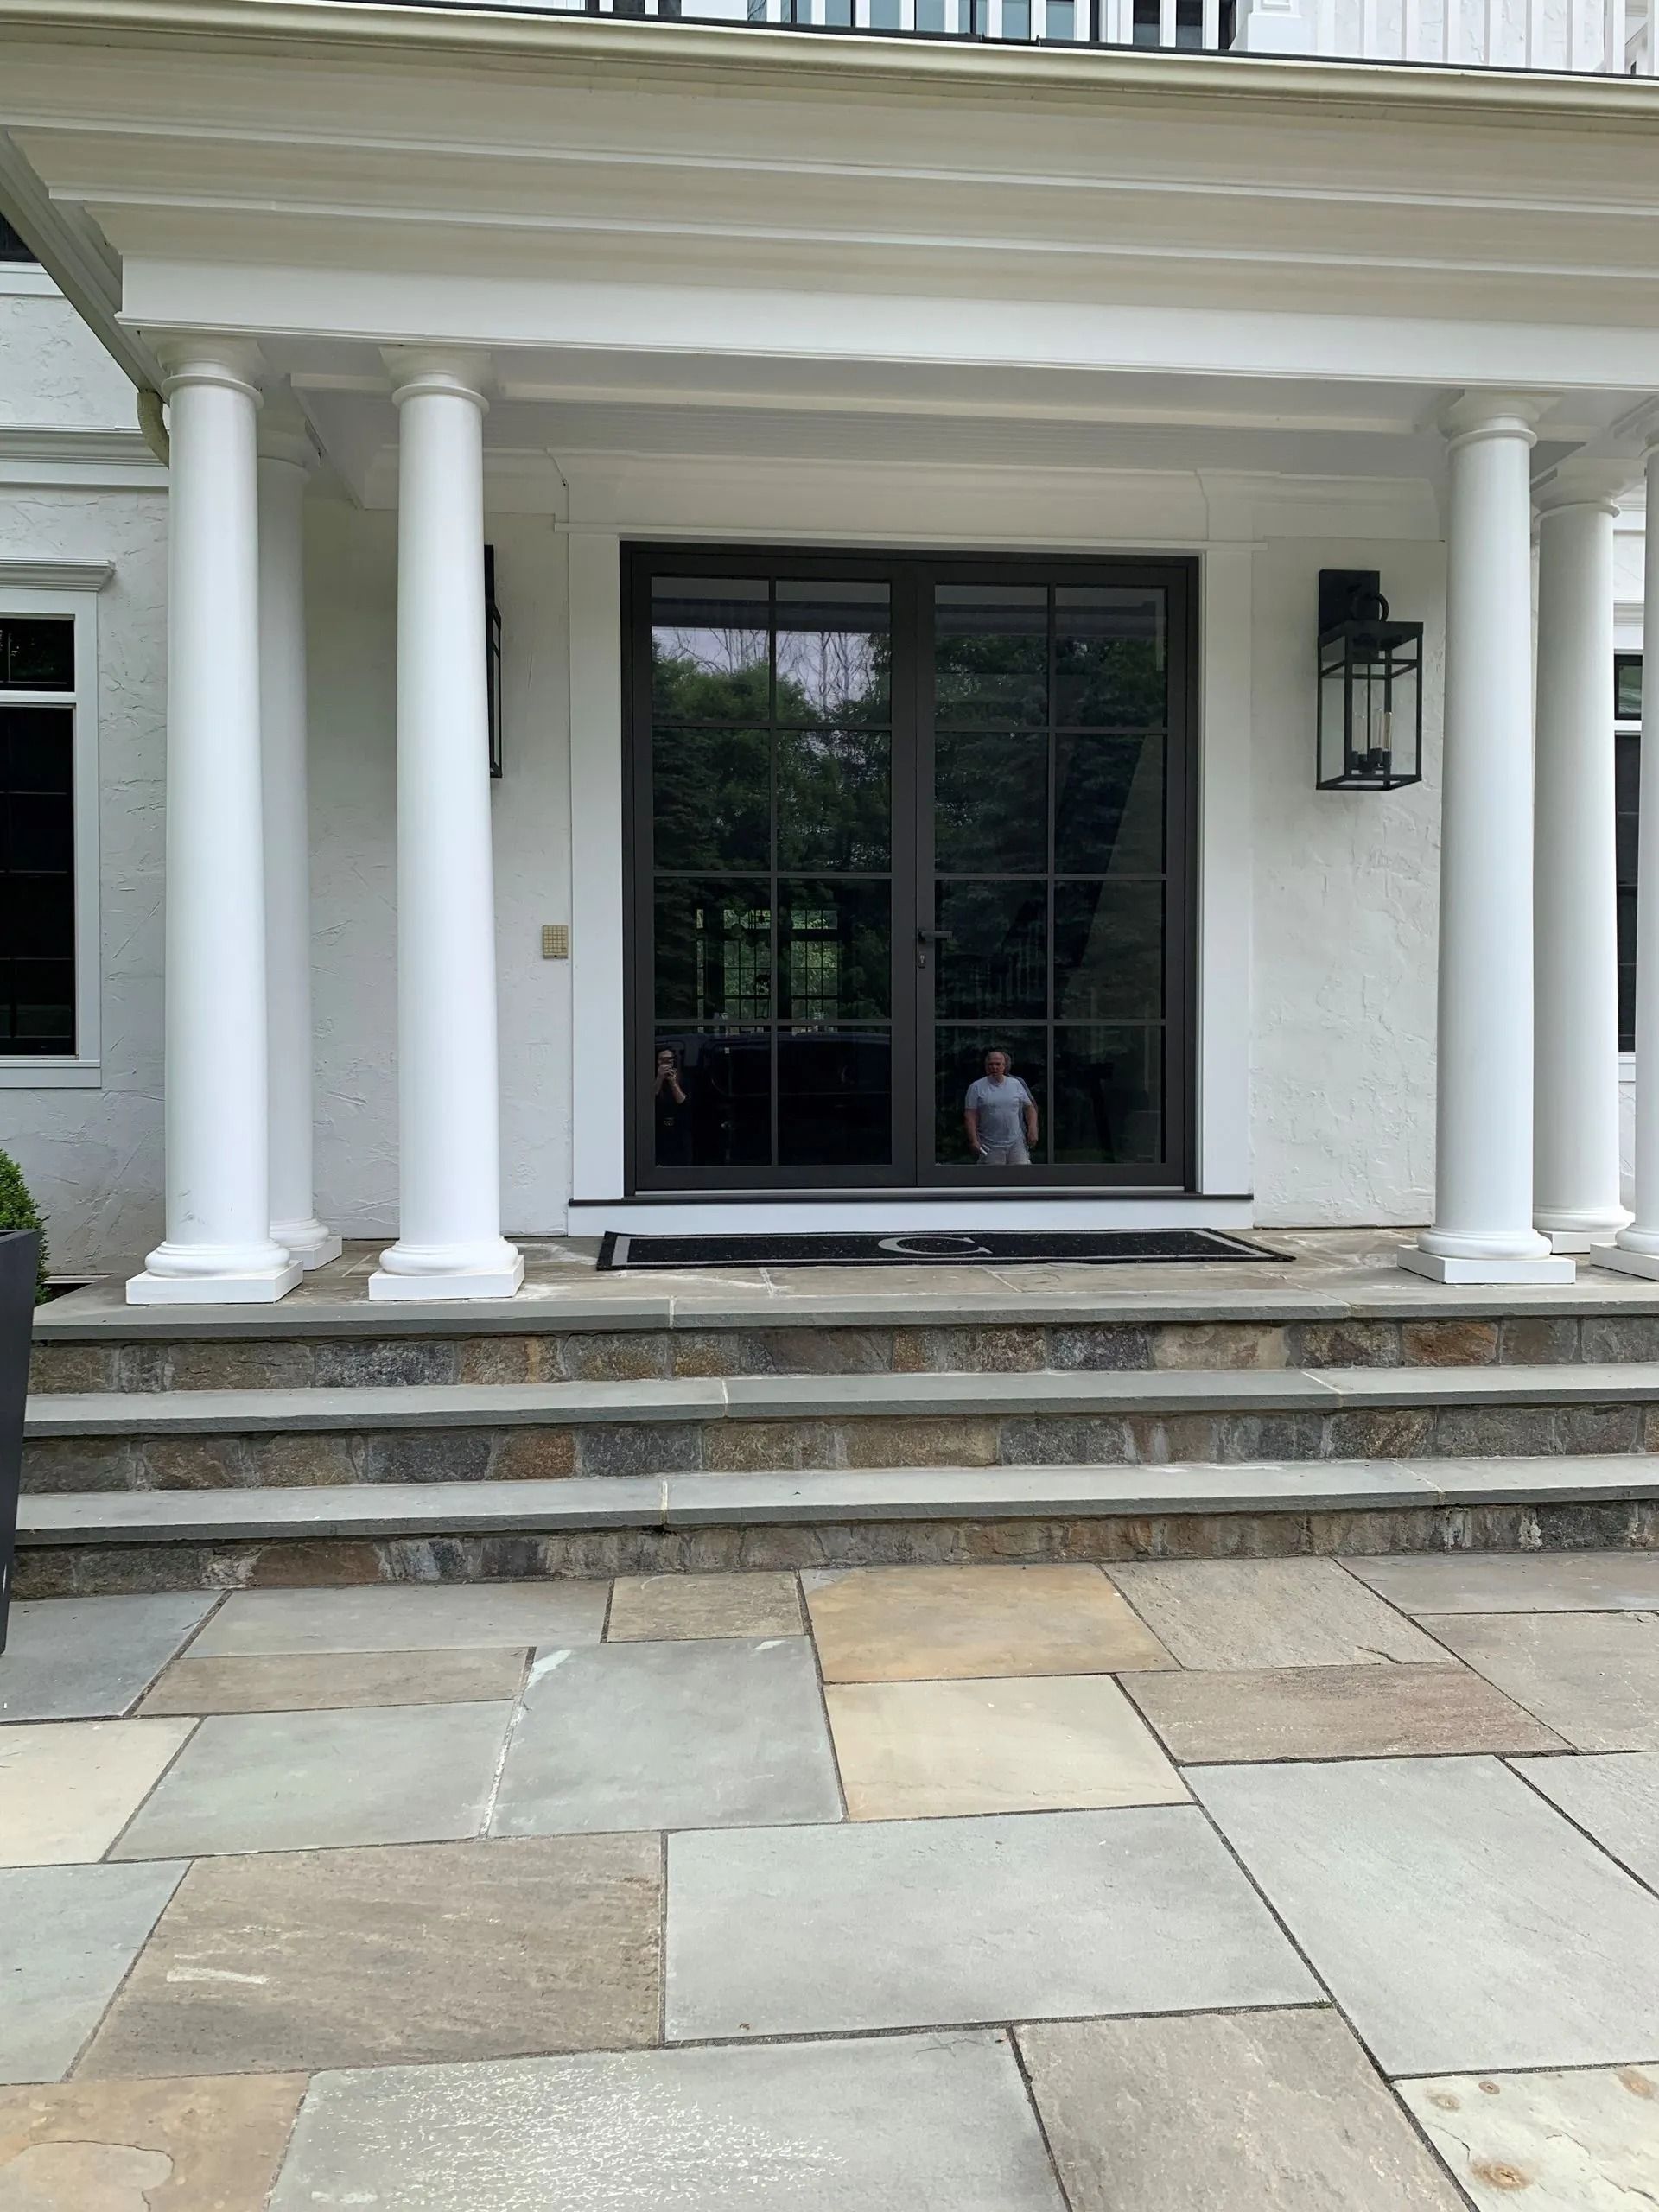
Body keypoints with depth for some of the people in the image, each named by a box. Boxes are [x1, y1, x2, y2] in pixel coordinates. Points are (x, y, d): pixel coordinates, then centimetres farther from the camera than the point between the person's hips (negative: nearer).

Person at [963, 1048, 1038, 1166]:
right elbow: (970, 1116, -3)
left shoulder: (1016, 1083, 10)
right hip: (990, 1147, -2)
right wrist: (973, 1140, -12)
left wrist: (1033, 1130, 2)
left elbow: (1030, 1107, 15)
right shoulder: (976, 1087, 1)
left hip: (1016, 1144, 2)